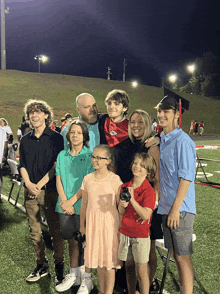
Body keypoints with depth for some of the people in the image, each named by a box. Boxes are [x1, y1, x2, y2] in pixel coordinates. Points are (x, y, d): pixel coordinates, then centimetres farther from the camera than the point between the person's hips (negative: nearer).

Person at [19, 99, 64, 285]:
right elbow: (22, 165, 11)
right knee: (34, 231, 10)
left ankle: (59, 266, 15)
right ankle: (42, 266, 24)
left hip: (49, 190, -4)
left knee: (55, 231, 1)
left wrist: (40, 184, -13)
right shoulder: (25, 140, 12)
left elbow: (57, 165, -8)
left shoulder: (55, 138, -2)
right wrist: (28, 184, -6)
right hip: (30, 191, 4)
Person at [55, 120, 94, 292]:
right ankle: (74, 275, 25)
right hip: (65, 206, 4)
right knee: (72, 240, 12)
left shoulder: (89, 156, -4)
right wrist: (64, 202, -8)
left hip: (82, 206, -4)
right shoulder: (62, 155, 9)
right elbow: (59, 181, 5)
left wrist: (71, 202, -14)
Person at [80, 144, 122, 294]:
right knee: (97, 255, 14)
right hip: (92, 221, 4)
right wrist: (82, 224, 15)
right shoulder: (88, 179, 3)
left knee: (109, 258, 3)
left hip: (109, 221, -4)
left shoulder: (115, 179, -10)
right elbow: (84, 203, 10)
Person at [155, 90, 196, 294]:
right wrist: (165, 205, 12)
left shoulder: (182, 141, -13)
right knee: (176, 255, 16)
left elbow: (186, 177, -17)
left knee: (182, 257, 1)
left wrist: (175, 208, -19)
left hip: (180, 209, -8)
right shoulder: (162, 141, 11)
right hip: (166, 207, 8)